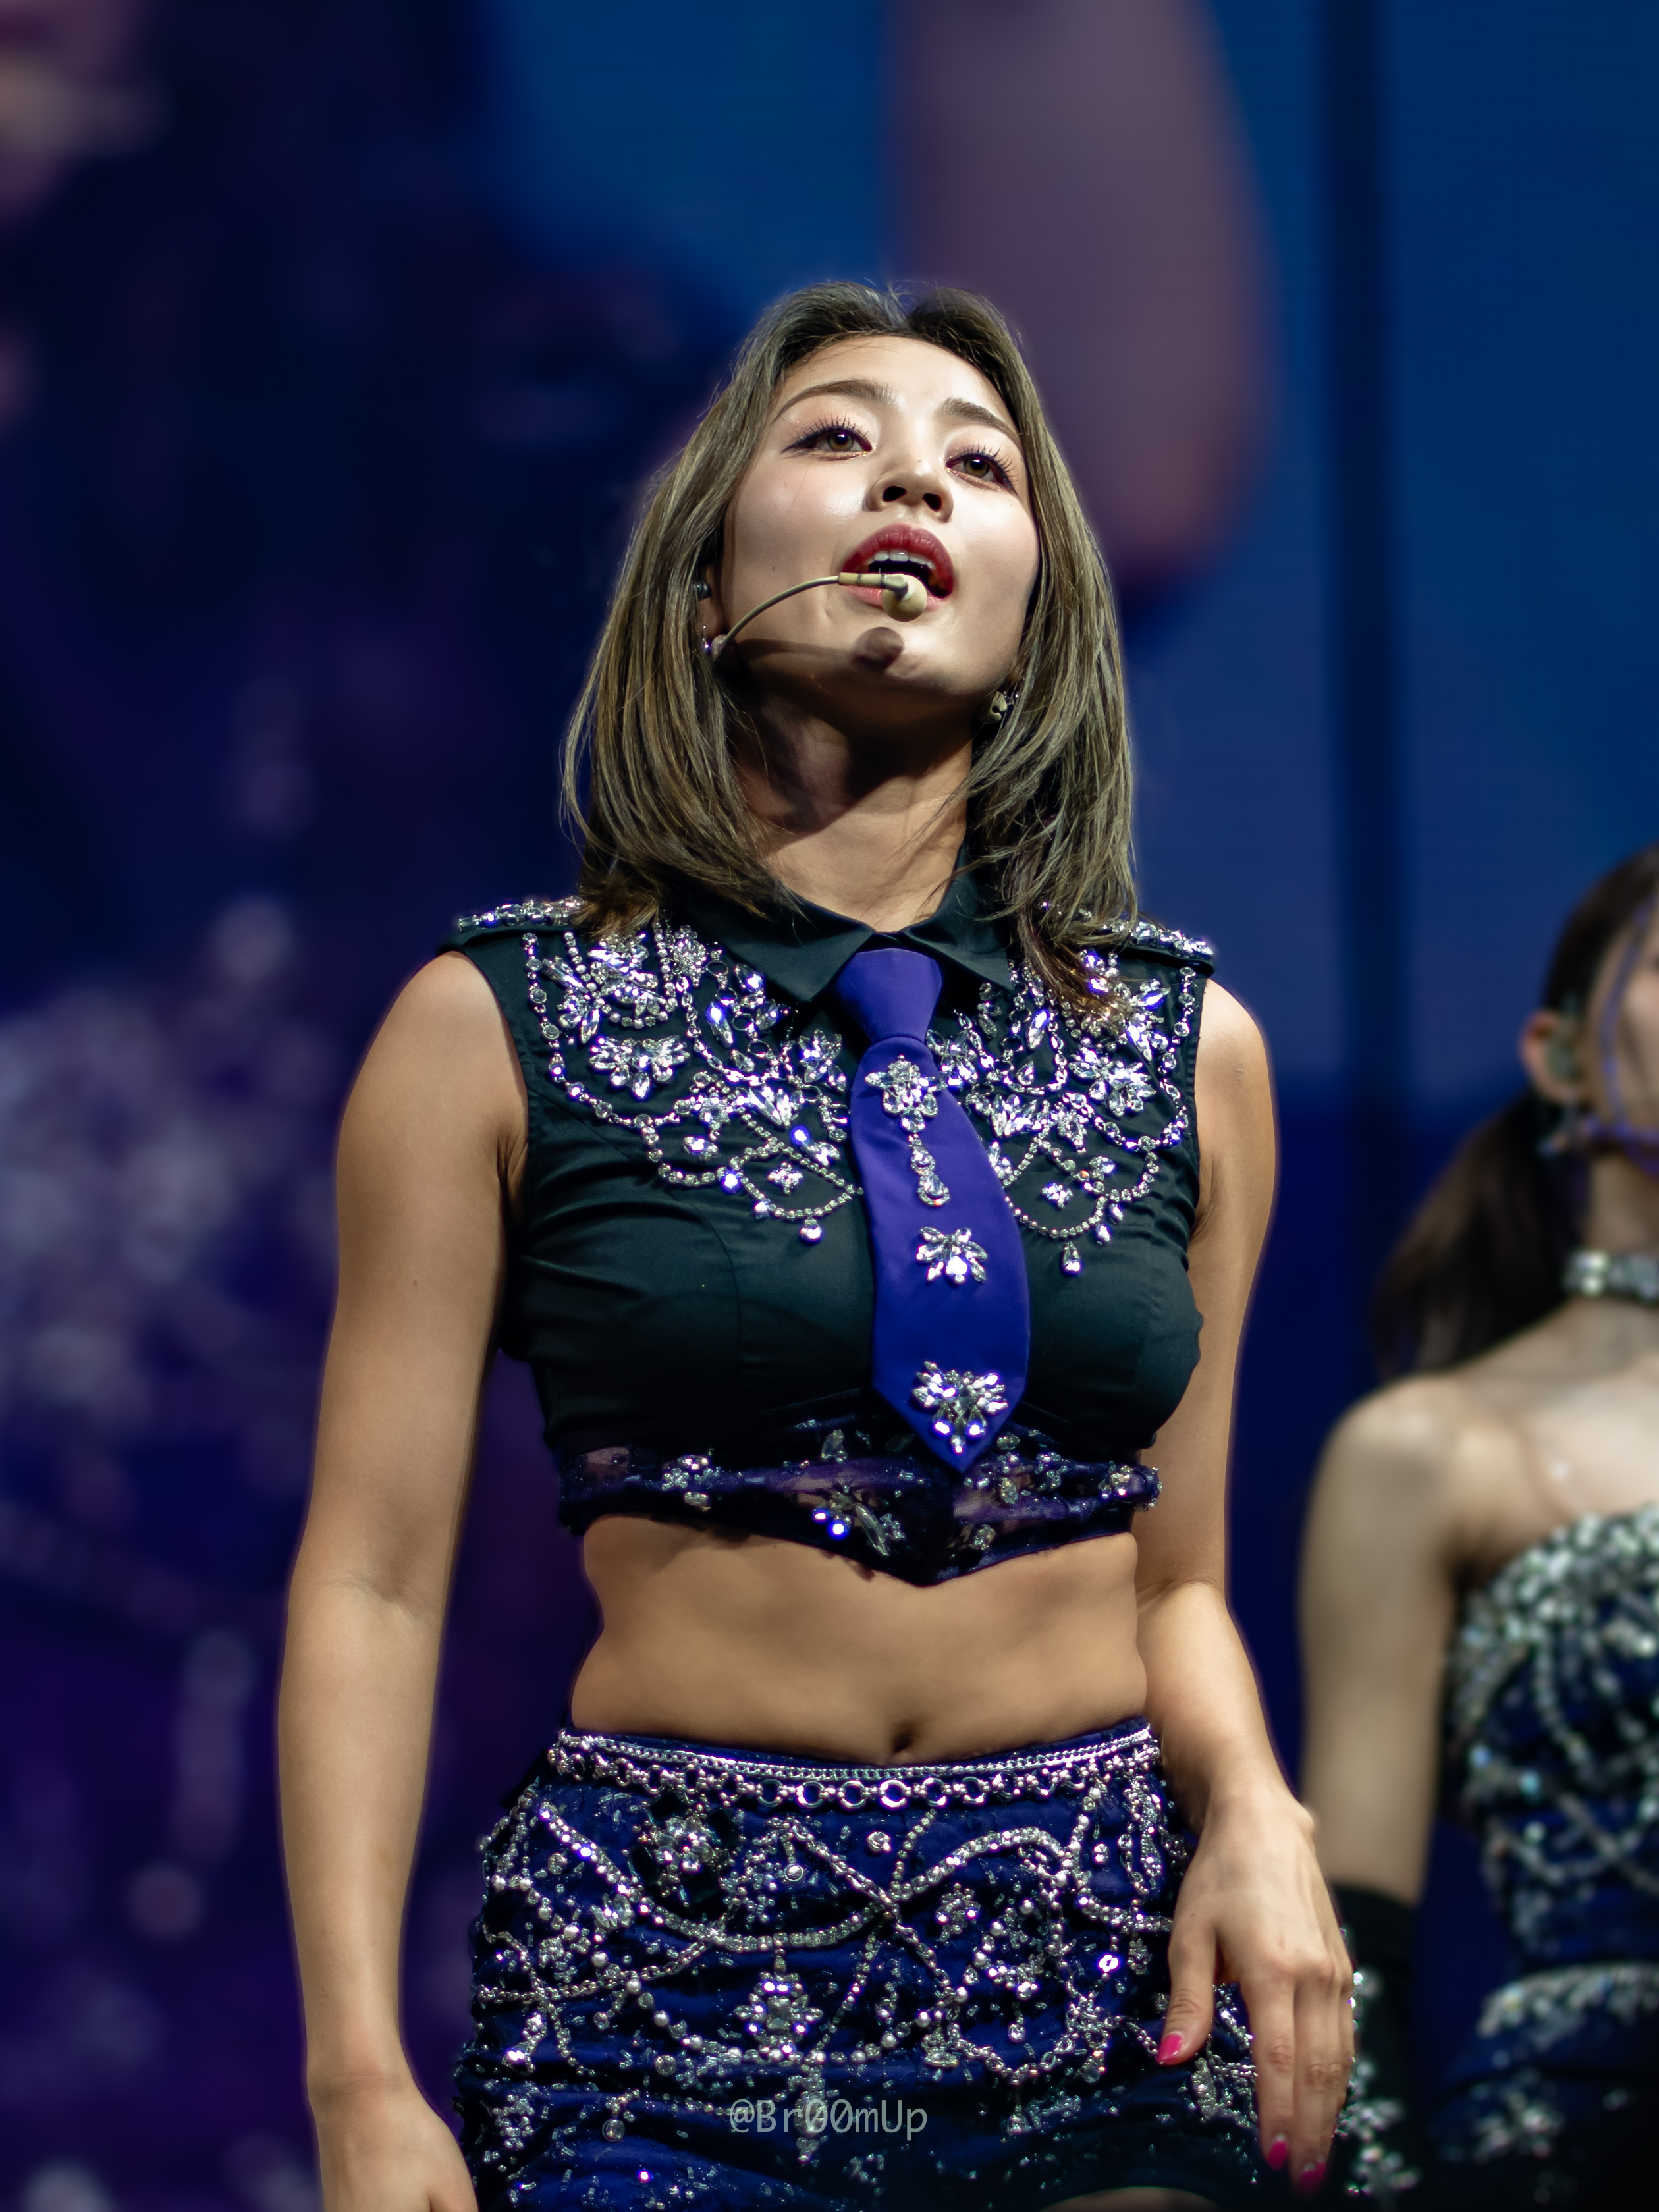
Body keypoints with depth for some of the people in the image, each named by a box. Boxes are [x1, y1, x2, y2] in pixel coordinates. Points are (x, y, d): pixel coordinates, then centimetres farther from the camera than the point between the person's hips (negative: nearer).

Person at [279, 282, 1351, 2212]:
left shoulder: (1188, 1049, 8)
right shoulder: (498, 1029, -1)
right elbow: (372, 1579, -3)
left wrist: (1253, 1817, -6)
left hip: (1118, 1977, 3)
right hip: (665, 1981, -3)